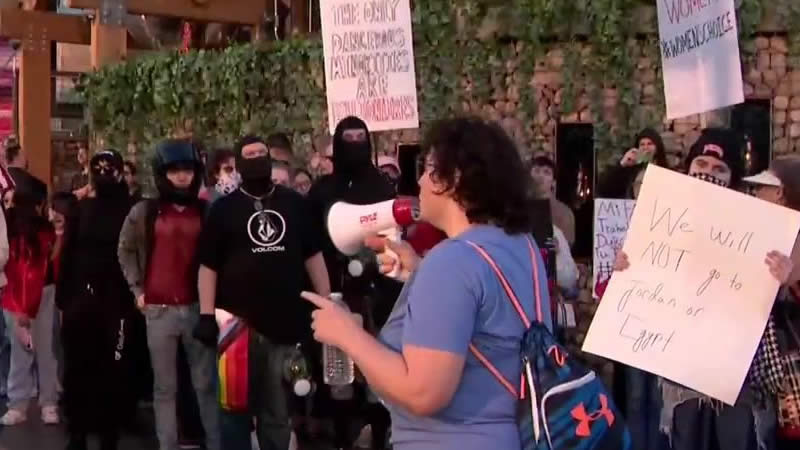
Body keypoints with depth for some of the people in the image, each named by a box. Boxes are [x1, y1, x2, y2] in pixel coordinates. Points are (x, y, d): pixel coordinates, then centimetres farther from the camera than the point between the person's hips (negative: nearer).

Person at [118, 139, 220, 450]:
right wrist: (137, 288, 7)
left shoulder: (206, 212, 5)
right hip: (159, 309, 0)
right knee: (165, 387, 6)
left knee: (206, 383, 4)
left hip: (198, 307, 0)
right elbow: (125, 250, 14)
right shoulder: (144, 212, 4)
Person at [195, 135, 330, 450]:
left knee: (278, 410, 12)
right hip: (239, 322, -1)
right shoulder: (224, 208, 1)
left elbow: (313, 255, 10)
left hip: (285, 321, 2)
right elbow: (208, 265, -2)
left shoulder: (294, 203, 7)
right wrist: (207, 315, -10)